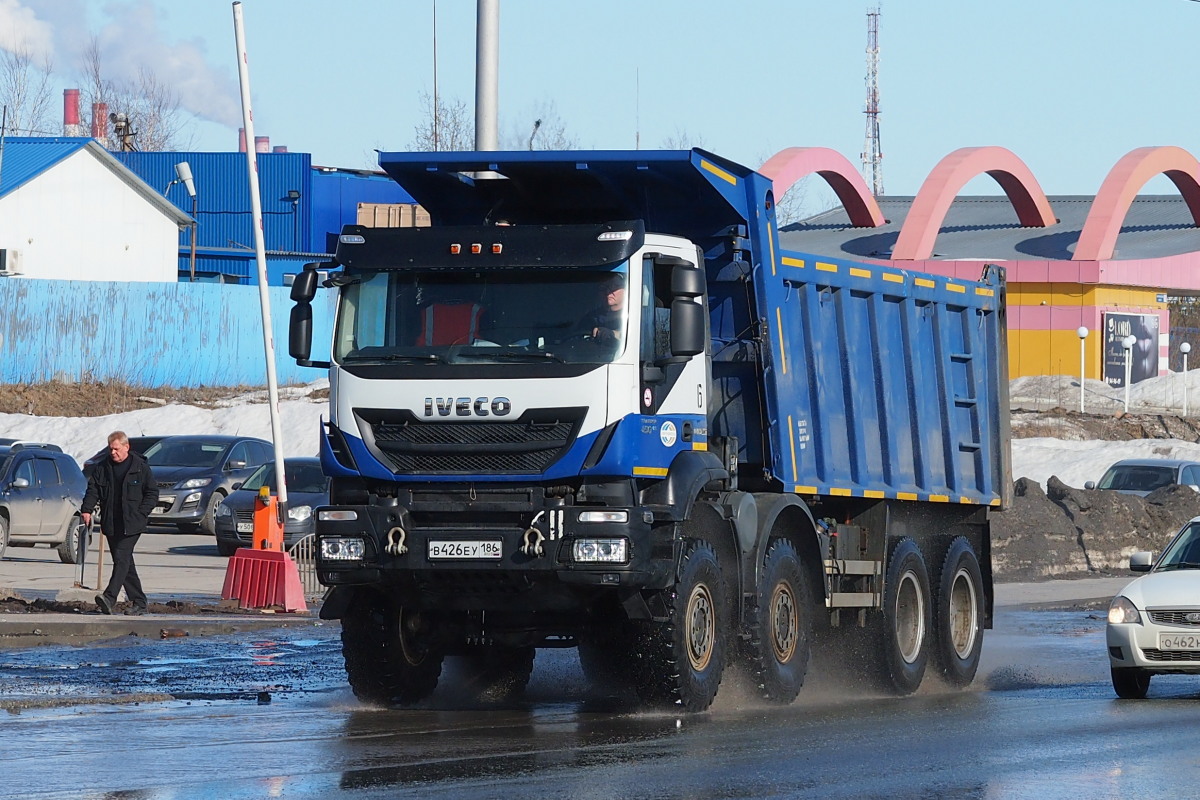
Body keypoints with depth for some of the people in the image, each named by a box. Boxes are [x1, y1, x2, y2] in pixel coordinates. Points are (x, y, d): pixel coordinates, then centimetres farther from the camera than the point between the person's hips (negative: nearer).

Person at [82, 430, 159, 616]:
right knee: (125, 563, 7)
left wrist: (141, 513, -7)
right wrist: (87, 509, -7)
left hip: (131, 525, -5)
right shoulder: (102, 468, 10)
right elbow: (93, 490, 10)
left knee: (121, 558, -17)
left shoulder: (140, 467, 0)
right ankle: (138, 602, 12)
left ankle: (110, 597, -27)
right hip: (111, 525, 5)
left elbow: (152, 493, 3)